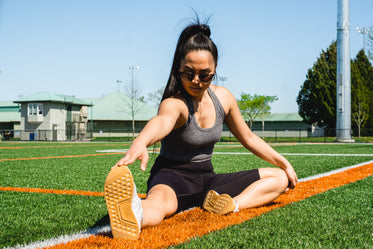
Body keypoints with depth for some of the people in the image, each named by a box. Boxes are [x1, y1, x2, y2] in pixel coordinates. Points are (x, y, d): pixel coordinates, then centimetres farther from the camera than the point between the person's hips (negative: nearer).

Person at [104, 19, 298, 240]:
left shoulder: (223, 97, 1)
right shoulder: (174, 103, -21)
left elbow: (249, 138, 15)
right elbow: (163, 120, -48)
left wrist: (284, 163, 18)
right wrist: (141, 142, -71)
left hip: (207, 179, 7)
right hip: (173, 177, -7)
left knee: (279, 178, -1)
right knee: (160, 201, -42)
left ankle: (235, 204, -31)